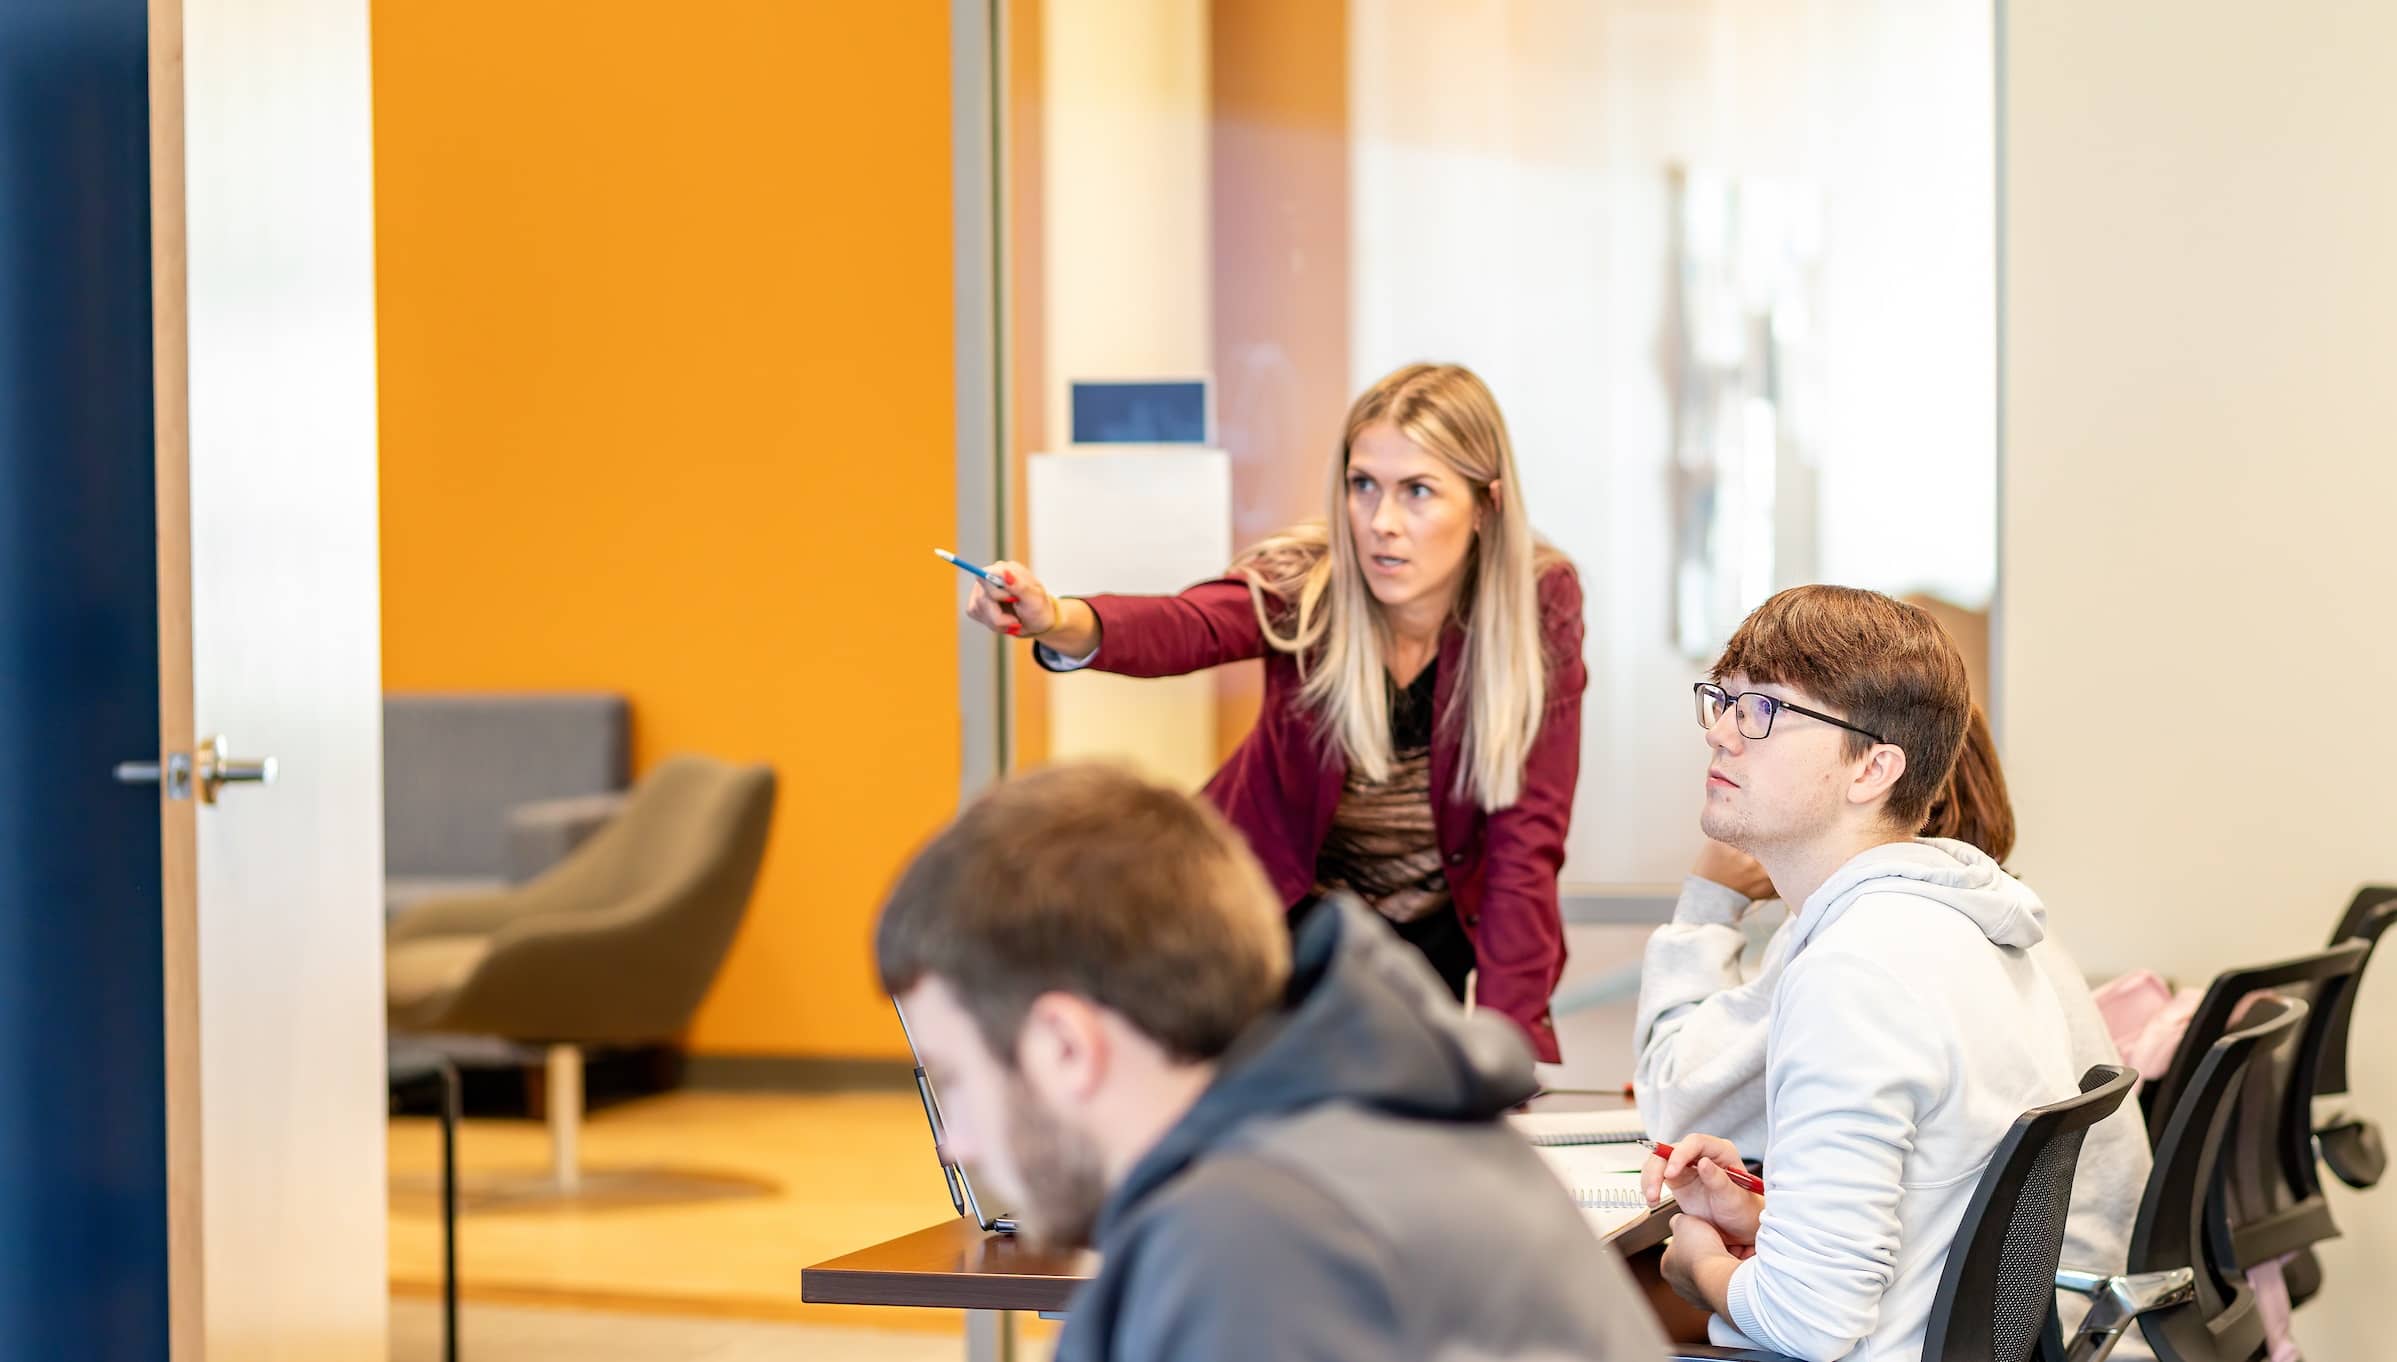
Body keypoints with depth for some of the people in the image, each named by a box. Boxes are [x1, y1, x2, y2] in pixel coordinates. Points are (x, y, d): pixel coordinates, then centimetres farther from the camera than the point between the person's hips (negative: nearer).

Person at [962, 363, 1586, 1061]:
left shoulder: (1540, 603, -21)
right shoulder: (1304, 584, -22)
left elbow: (1527, 838, -20)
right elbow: (1187, 628, -44)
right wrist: (1065, 625, -67)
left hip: (1436, 929, 0)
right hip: (1288, 905, 0)